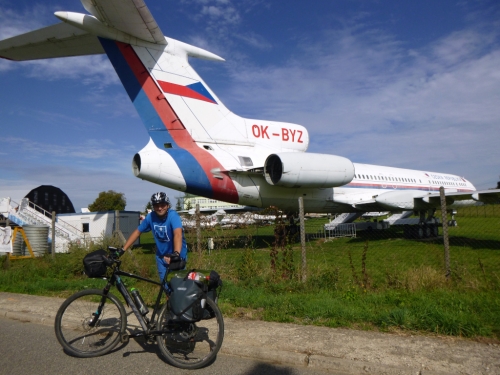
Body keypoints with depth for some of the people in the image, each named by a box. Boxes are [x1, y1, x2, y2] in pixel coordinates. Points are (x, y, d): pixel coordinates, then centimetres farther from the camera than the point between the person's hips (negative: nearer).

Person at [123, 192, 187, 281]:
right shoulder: (151, 217, -11)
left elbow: (178, 234, -41)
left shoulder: (173, 215, -25)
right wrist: (122, 249, -5)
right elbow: (137, 232, 0)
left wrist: (176, 254, -56)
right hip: (161, 256, 4)